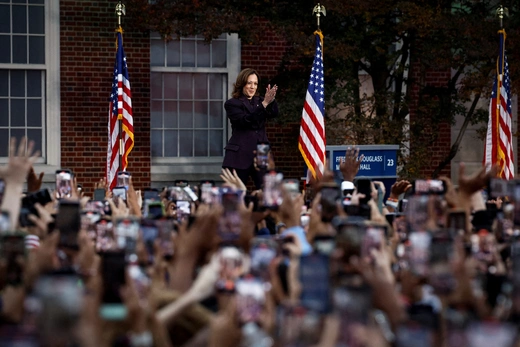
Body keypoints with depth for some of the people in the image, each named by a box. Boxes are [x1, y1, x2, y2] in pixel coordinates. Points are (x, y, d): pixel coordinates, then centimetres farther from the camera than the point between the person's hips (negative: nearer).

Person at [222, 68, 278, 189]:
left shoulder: (259, 101, 15)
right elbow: (245, 120, -16)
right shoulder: (232, 104, 1)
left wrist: (271, 100, -25)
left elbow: (274, 113, -4)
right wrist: (264, 103, -25)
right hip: (240, 155, -3)